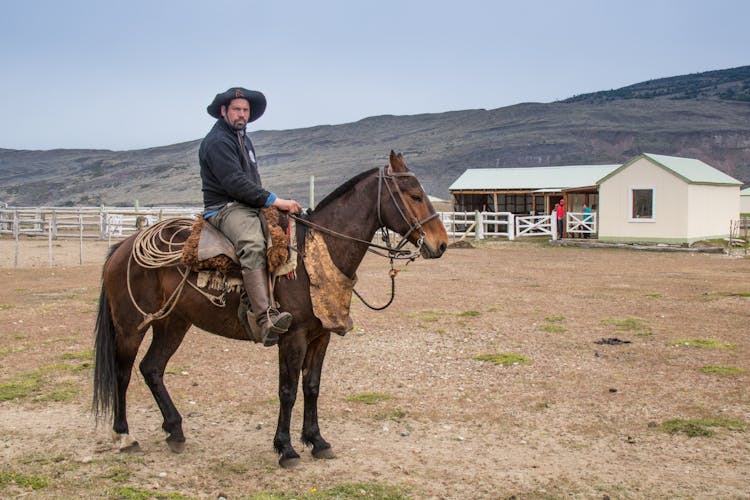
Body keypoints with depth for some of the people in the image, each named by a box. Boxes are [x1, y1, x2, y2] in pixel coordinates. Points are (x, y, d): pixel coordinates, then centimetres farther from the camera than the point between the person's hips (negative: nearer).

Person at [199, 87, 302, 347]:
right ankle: (266, 318, -51)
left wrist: (272, 202, 14)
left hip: (251, 206, 10)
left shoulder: (242, 138, 23)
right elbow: (234, 182, -21)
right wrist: (274, 201, -23)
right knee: (252, 245, -37)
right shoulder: (217, 141, -9)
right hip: (225, 208, -10)